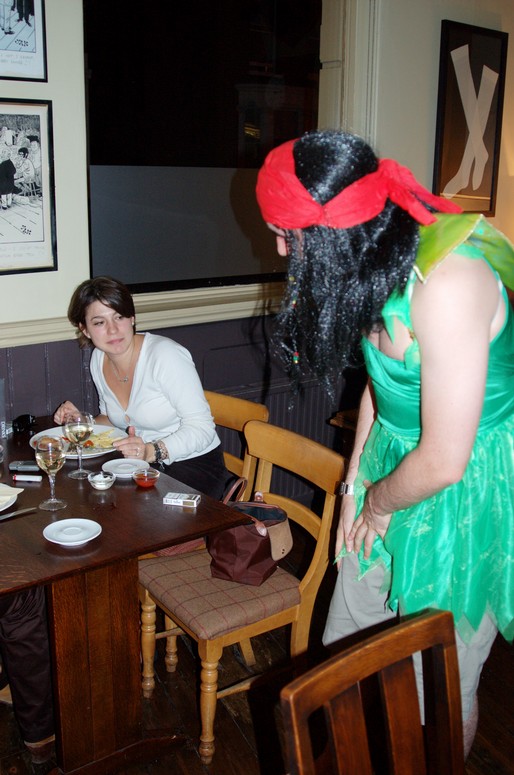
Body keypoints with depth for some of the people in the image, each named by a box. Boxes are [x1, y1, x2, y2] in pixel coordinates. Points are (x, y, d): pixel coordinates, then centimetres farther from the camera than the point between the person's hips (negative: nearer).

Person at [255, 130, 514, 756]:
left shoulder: (449, 283, -30)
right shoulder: (380, 262, -3)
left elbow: (444, 461, -27)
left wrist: (377, 502, -8)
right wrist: (354, 482, 8)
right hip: (393, 472, 8)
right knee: (346, 655, 18)